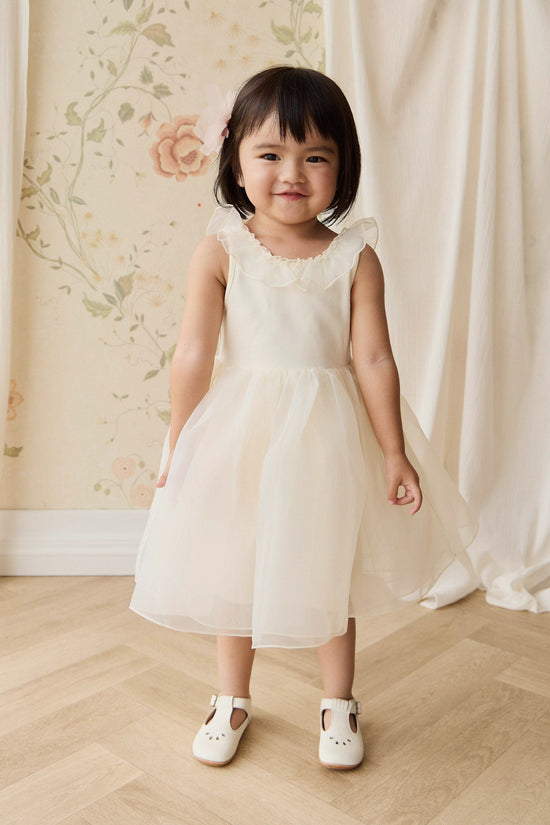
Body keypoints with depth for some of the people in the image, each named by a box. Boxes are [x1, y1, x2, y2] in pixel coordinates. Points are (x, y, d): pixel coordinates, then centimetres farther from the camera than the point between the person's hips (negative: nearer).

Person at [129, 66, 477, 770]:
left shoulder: (355, 257, -6)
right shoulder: (220, 250, -8)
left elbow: (373, 359, -5)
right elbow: (194, 355, -7)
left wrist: (395, 453, -2)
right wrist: (177, 450, -4)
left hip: (328, 437, 0)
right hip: (241, 433, 0)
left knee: (331, 572, 15)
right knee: (234, 572, 16)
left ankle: (338, 703, 38)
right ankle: (232, 699, 40)